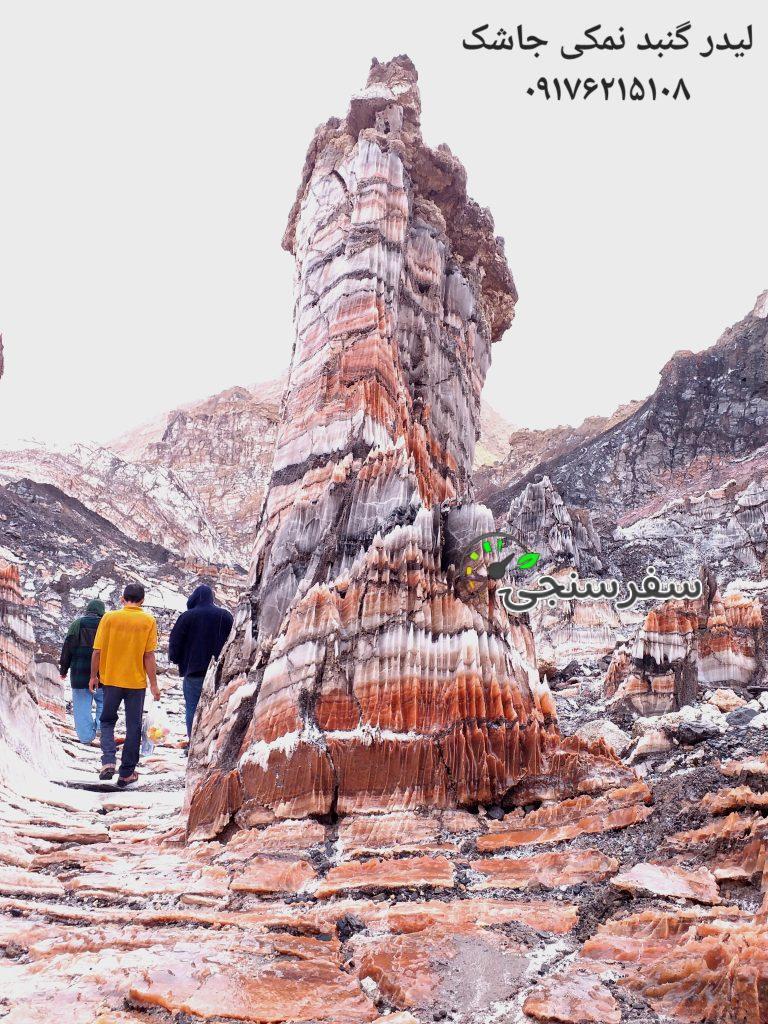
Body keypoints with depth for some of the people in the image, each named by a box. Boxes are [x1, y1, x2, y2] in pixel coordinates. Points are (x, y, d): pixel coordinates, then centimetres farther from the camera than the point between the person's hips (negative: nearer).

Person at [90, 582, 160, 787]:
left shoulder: (109, 617, -4)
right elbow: (149, 656, -8)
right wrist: (153, 684, -1)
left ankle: (109, 761, -2)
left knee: (107, 721, 18)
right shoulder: (148, 621, -6)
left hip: (111, 679, 1)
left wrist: (93, 676, 9)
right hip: (137, 682, -1)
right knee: (133, 727, 9)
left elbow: (97, 651, -4)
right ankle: (126, 773, 13)